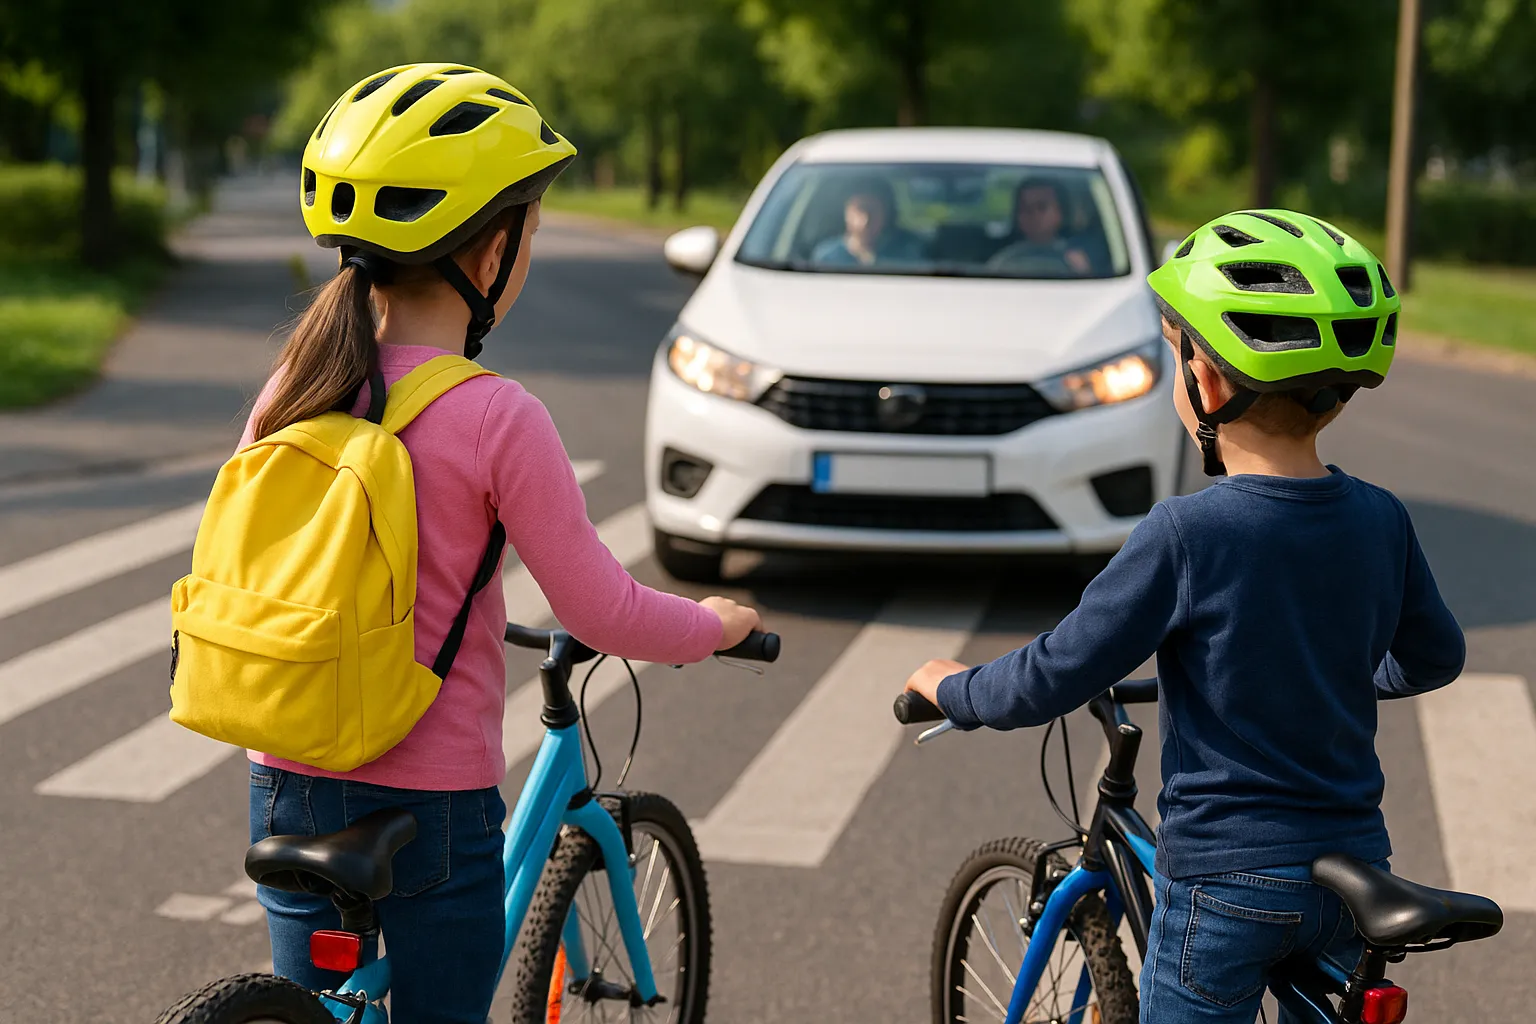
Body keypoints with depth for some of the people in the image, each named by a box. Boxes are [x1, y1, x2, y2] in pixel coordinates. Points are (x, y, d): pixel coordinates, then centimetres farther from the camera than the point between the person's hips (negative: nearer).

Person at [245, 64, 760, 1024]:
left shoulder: (294, 390, -1)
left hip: (287, 791, 5)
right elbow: (602, 612, -13)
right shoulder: (497, 420, -17)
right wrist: (718, 622, 7)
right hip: (431, 806, -5)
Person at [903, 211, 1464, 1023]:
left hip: (1225, 885, -5)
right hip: (1354, 866, 5)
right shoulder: (1381, 522, -2)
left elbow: (1056, 677, -14)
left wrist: (951, 689, 5)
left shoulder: (1188, 532, -19)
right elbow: (1433, 659, 15)